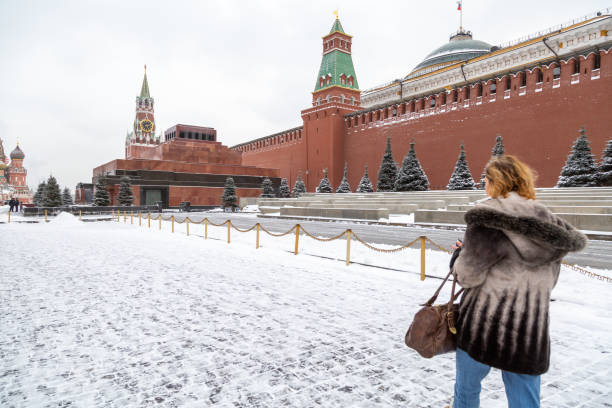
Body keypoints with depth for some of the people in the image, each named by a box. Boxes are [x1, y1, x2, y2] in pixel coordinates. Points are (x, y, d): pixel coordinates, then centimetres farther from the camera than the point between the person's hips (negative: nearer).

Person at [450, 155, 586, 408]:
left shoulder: (487, 218, -15)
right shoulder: (549, 224, 5)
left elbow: (468, 275, -14)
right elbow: (549, 280, 13)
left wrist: (462, 253, 6)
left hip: (484, 324, -5)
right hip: (531, 330, 6)